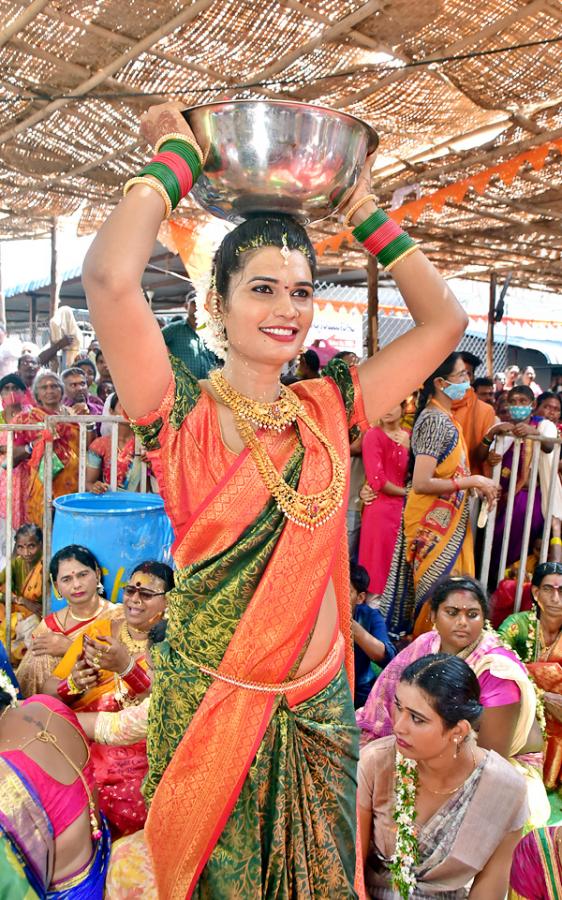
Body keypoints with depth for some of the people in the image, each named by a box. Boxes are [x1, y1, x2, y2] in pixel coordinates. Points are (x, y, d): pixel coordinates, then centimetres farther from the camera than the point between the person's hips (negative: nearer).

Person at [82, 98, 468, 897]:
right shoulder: (182, 412, -13)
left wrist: (364, 213, 2)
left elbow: (445, 320, 1)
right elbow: (110, 277, -29)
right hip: (208, 704, -3)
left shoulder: (330, 407, -1)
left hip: (321, 709, 4)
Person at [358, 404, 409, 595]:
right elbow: (377, 480, -11)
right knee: (379, 564, -1)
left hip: (405, 508, 5)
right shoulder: (373, 435, -4)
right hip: (381, 508, -5)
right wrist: (406, 492, -3)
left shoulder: (409, 437, 12)